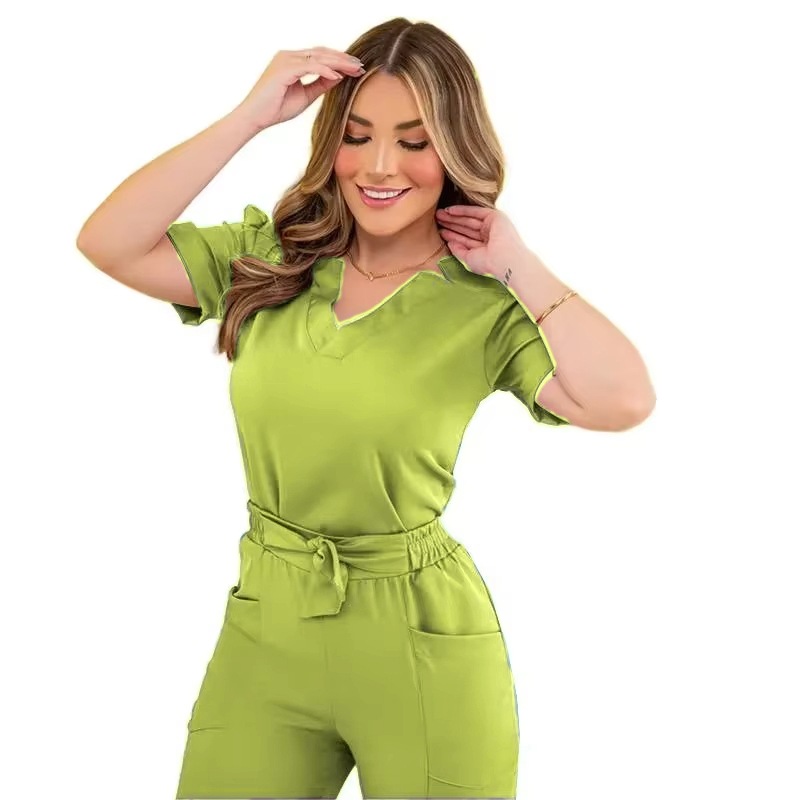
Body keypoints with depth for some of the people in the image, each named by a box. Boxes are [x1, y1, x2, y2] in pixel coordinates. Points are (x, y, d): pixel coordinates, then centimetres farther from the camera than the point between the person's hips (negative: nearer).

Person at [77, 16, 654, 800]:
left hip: (420, 647, -3)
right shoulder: (266, 259, 2)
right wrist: (251, 115, -12)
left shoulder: (486, 304, -9)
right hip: (262, 631, 3)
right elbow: (108, 244, -10)